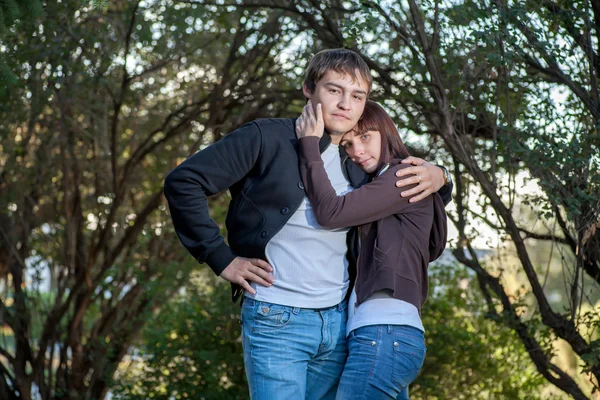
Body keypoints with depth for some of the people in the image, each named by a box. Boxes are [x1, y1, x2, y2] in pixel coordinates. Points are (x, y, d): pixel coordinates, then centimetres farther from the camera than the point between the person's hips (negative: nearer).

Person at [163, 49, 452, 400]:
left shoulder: (361, 166, 11)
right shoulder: (267, 138, -6)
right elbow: (183, 183, -7)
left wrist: (437, 178, 2)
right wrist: (222, 259, -10)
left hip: (339, 322, 6)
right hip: (276, 320, -6)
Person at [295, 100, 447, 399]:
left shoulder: (406, 176, -2)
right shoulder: (379, 189, 27)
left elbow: (330, 212, -12)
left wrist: (310, 143, -4)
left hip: (384, 334, -9)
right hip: (387, 333, 9)